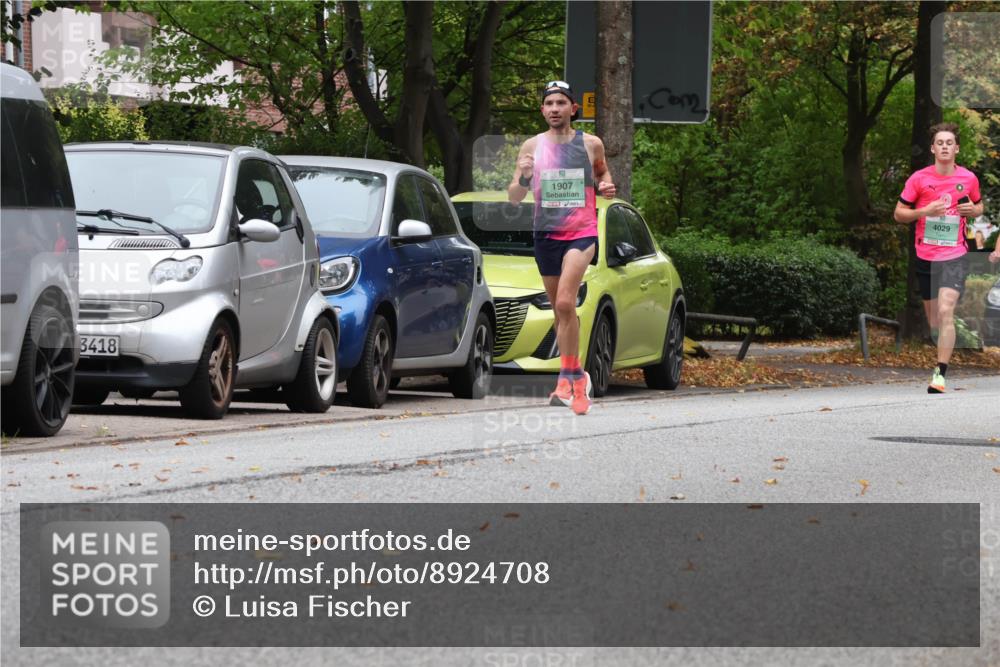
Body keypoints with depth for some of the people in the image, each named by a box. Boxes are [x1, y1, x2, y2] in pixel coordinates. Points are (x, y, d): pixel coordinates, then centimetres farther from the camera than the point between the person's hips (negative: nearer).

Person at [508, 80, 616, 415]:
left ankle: (566, 379, -18)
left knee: (565, 303, -21)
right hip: (546, 234, 3)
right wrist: (523, 177, -18)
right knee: (560, 310, 11)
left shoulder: (590, 144, 2)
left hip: (582, 233, -3)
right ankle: (577, 376, 25)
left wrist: (605, 185, -1)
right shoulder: (532, 146, 3)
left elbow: (602, 172, 22)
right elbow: (513, 197, 3)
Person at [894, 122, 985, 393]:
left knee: (946, 312, -18)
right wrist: (925, 211, -14)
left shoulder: (969, 179, 3)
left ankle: (940, 374, -20)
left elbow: (979, 206, 20)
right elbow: (898, 213, 4)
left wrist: (973, 210, -4)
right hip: (925, 256, 2)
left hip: (955, 256, -2)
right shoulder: (919, 179, 0)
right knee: (933, 319, 9)